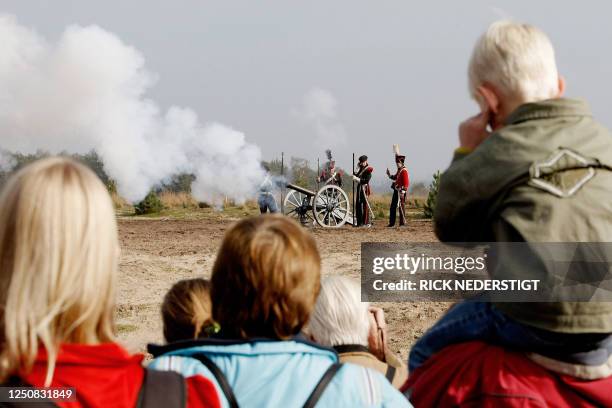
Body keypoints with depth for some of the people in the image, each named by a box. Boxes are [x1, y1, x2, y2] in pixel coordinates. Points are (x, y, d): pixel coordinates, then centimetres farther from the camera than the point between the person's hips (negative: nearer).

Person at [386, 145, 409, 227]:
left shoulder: (404, 171, -14)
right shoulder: (399, 170, 14)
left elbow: (406, 182, -20)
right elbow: (395, 177, 28)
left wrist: (402, 192, -23)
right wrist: (390, 175, 10)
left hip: (401, 192, -10)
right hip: (396, 191, 10)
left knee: (401, 206, -5)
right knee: (393, 207, 10)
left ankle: (403, 222, 0)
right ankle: (391, 223, 15)